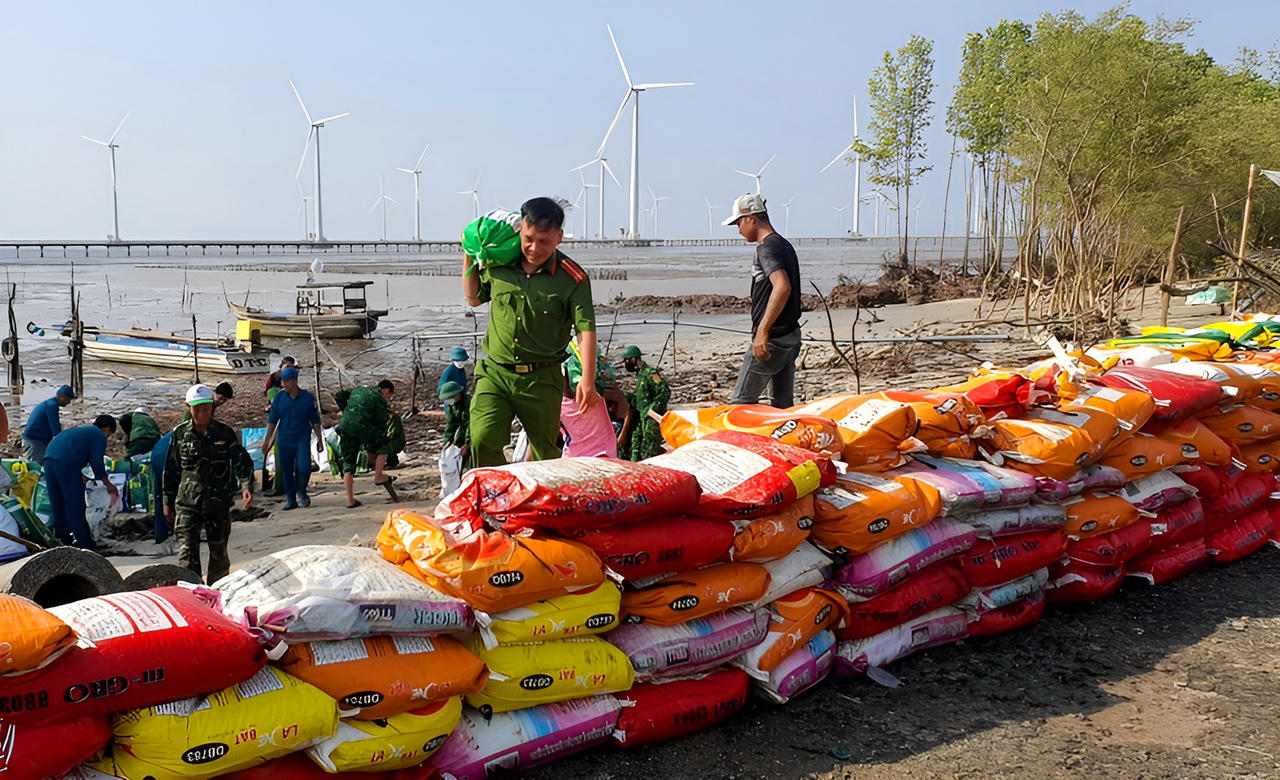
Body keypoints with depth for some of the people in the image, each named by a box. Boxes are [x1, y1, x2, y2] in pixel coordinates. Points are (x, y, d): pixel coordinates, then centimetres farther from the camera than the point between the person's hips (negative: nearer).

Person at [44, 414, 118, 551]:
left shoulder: (79, 429, 31)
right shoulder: (99, 436, 6)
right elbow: (97, 463, -1)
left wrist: (81, 477, 45)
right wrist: (108, 484, 12)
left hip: (49, 459, 8)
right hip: (67, 464, -8)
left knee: (58, 505, 19)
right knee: (75, 508, -1)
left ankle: (64, 538, 30)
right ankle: (85, 545, 4)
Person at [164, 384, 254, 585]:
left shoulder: (225, 433, -2)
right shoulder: (180, 433, 3)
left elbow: (242, 461, -6)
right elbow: (171, 470, 10)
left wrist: (246, 486, -24)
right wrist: (168, 502, 11)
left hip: (219, 502, 0)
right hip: (187, 502, 0)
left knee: (218, 550, 11)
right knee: (187, 552, -9)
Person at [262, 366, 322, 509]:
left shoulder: (308, 398, -3)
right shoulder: (279, 397, 0)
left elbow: (315, 421, 5)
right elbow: (272, 421, 6)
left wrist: (319, 439, 7)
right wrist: (267, 440, 5)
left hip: (302, 438, -2)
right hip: (284, 439, 2)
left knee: (303, 467, -15)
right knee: (287, 471, 5)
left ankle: (301, 492, 11)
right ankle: (290, 499, 17)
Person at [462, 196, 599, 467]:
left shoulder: (572, 278, -7)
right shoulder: (498, 265, 4)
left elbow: (586, 330, -11)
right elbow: (473, 298, 23)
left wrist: (587, 380, -21)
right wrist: (469, 257, 12)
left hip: (542, 380, -2)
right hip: (494, 373, 2)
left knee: (546, 454, 10)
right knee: (482, 441, -16)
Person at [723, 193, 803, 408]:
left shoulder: (767, 248, -14)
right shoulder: (784, 245, 16)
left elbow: (782, 287, -29)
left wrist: (762, 331, -30)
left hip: (771, 339, -10)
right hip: (791, 335, 10)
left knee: (742, 402, -2)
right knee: (783, 404, 11)